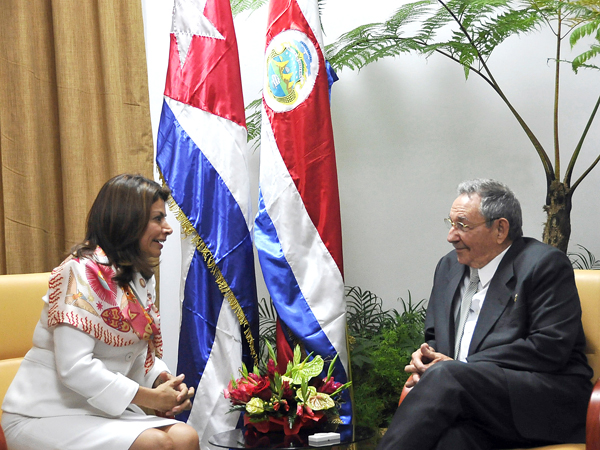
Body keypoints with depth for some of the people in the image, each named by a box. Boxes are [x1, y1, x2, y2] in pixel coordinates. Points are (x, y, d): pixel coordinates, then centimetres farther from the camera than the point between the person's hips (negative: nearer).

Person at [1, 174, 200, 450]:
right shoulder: (83, 272, -17)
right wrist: (151, 398, -18)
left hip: (101, 410, 8)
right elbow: (74, 368, -25)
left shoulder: (141, 277, 11)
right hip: (45, 415, -7)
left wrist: (163, 380, -7)